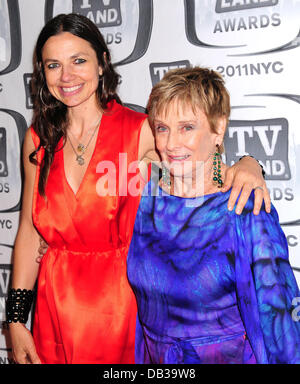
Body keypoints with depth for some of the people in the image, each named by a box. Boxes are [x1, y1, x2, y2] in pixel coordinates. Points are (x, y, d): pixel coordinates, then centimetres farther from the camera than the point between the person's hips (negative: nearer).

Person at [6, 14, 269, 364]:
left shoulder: (142, 131, -10)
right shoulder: (38, 139, 1)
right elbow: (29, 231, 4)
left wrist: (247, 165, -27)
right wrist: (16, 319, 3)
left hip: (123, 305, -2)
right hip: (56, 307, 3)